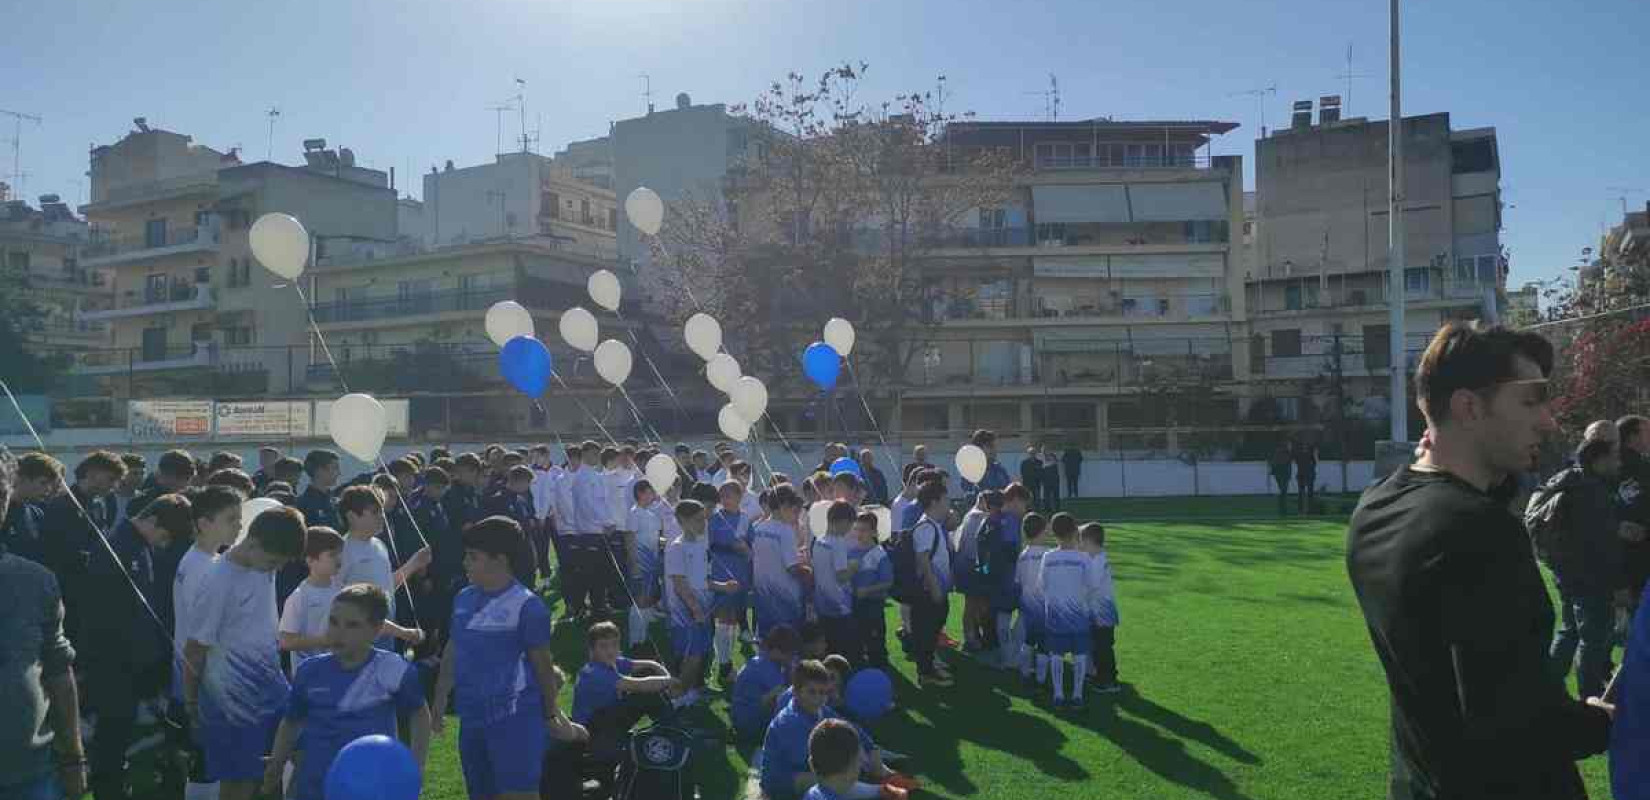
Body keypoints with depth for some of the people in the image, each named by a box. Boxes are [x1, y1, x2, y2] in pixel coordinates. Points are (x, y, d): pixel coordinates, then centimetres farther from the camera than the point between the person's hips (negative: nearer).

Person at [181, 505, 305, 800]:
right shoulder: (218, 582, -21)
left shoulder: (263, 567, -3)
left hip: (272, 689, 6)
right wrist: (191, 703, -1)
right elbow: (194, 650, -12)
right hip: (234, 701, -6)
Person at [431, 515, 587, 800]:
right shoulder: (464, 599, 7)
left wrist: (552, 716, 0)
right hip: (471, 718, 7)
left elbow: (543, 664, -6)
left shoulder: (526, 606, -12)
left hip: (516, 719, -7)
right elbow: (451, 652, 16)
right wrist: (439, 701, 15)